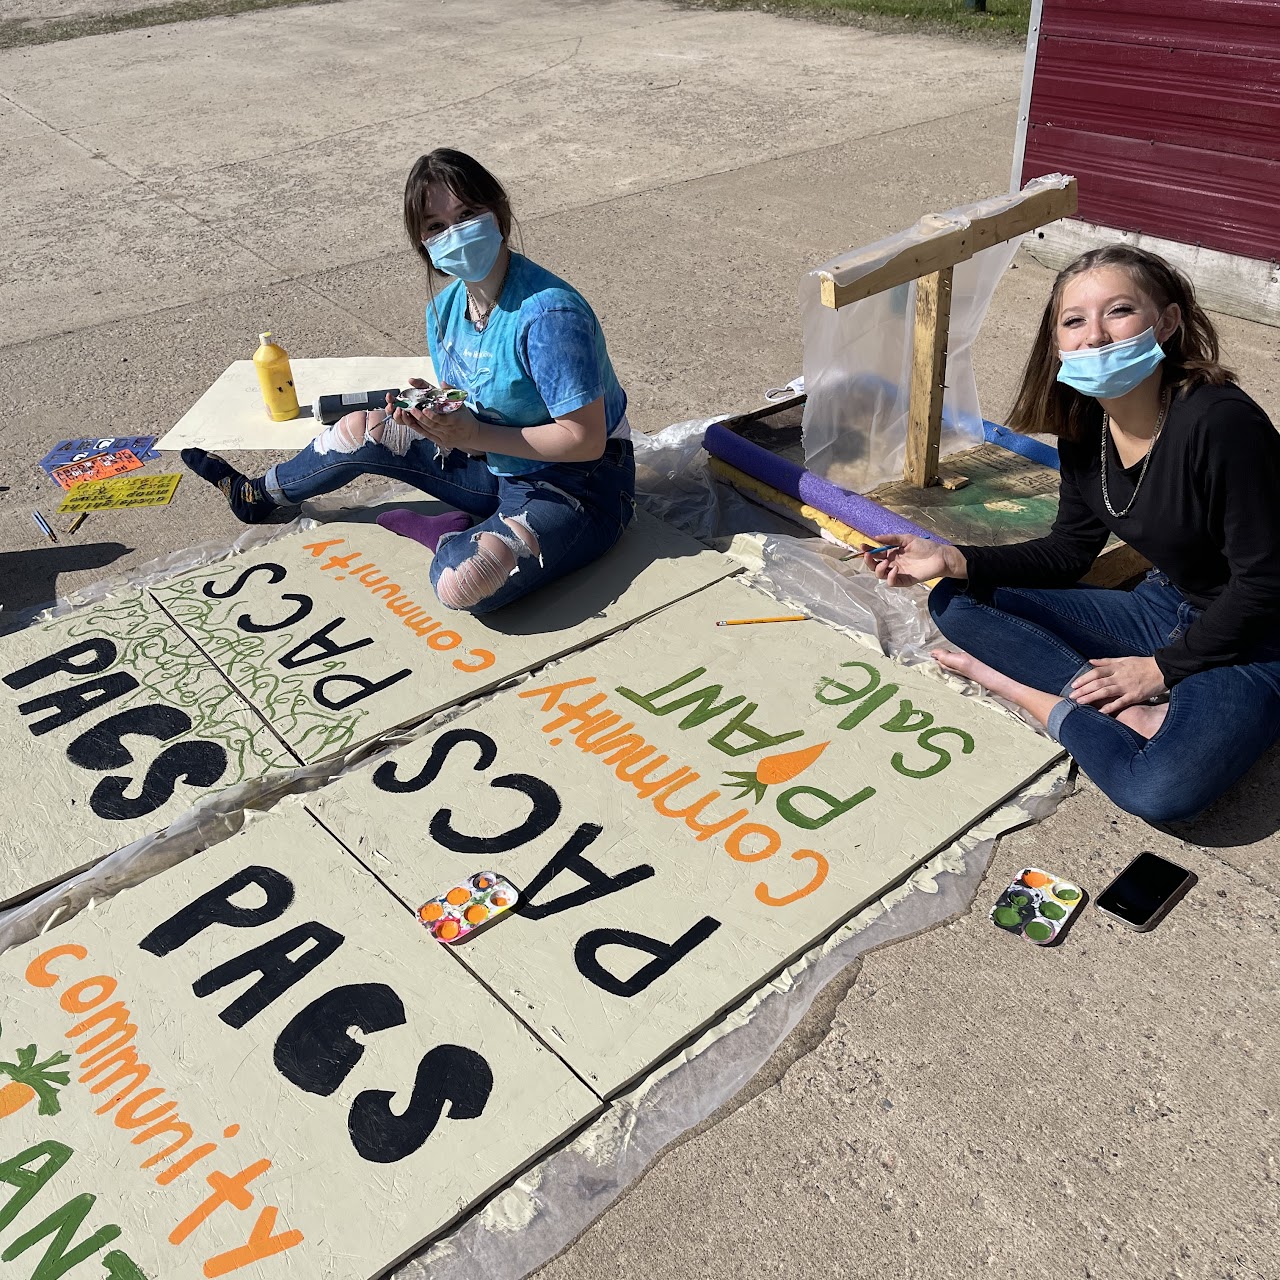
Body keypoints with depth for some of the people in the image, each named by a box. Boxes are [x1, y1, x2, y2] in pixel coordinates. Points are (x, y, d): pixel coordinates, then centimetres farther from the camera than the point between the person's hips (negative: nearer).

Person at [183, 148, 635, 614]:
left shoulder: (548, 313, -28)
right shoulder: (444, 310, -2)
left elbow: (585, 439, -27)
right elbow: (465, 412, 6)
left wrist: (473, 434, -26)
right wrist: (434, 412, -17)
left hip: (579, 486, -7)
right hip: (499, 466, 8)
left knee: (462, 585, -33)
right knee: (362, 431, 12)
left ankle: (449, 534, 4)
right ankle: (263, 496, 41)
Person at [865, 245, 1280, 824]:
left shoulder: (1223, 422, -27)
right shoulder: (1084, 425, -5)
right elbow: (1070, 552, 3)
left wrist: (1160, 668, -16)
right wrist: (954, 560, -8)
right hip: (1164, 608, 7)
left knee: (1161, 790, -36)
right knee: (955, 601, -4)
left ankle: (1026, 690, -12)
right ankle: (1122, 707, -15)